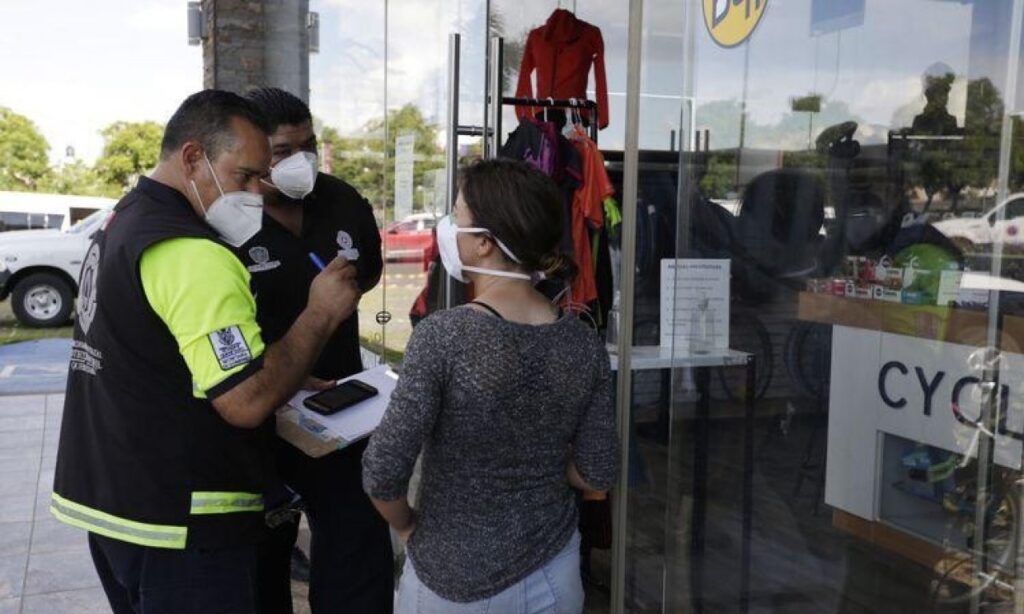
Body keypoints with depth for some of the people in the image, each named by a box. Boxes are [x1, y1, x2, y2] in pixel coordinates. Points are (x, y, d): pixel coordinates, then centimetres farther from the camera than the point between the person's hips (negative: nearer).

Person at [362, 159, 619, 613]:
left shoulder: (443, 336, -23)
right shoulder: (584, 343, -11)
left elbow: (382, 473, -22)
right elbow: (597, 474, -5)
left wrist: (407, 525, -3)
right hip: (553, 574, 4)